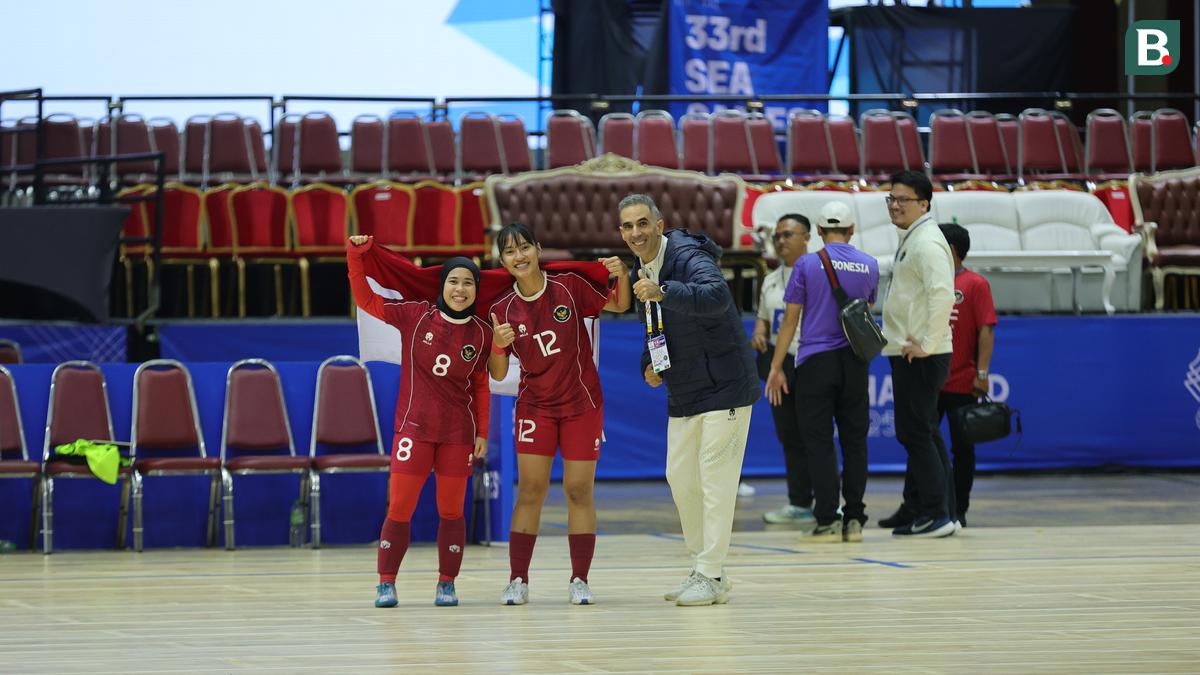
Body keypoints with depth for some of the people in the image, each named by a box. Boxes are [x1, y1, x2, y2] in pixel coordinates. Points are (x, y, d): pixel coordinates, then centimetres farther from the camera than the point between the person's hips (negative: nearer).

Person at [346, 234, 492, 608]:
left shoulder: (482, 333, 1)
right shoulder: (416, 316, -4)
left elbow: (480, 387, 9)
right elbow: (366, 300, -2)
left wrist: (483, 432, 6)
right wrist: (355, 255, -11)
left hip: (459, 433, 1)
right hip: (414, 429, -1)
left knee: (451, 510, 6)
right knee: (399, 509, -3)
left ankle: (446, 584, 16)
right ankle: (386, 584, 7)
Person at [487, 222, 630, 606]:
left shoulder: (569, 287, -7)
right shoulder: (503, 310, -4)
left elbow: (619, 305, 6)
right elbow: (498, 374, 0)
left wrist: (621, 275, -14)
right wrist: (499, 344, -20)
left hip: (582, 404, -1)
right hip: (535, 406, 1)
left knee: (579, 491, 0)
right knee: (529, 491, -5)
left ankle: (579, 581, 6)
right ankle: (518, 581, -1)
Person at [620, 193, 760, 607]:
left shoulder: (690, 258, -19)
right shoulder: (640, 273, 9)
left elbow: (717, 296, -41)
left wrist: (663, 292, -49)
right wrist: (649, 364, 5)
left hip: (723, 387, -9)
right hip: (682, 394, 9)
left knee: (715, 478, -8)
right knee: (680, 475, 12)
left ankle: (711, 577, -5)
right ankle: (703, 567, 23)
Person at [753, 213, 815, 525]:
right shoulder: (771, 281, 17)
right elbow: (763, 317, 25)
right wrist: (759, 334, 3)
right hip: (781, 366, 7)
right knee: (789, 437, 8)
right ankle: (798, 503, 14)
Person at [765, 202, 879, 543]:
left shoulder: (808, 264, -4)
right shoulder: (869, 266, 5)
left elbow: (790, 319, -2)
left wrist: (776, 367, 2)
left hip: (815, 361, -3)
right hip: (855, 361, 3)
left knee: (819, 441, -1)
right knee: (854, 440, 8)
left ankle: (828, 521, -6)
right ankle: (854, 519, 8)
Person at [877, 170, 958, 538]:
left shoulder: (926, 243, -15)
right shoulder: (910, 240, 18)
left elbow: (942, 295, -27)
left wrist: (926, 344, -23)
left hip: (920, 357, -10)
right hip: (908, 353, 10)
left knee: (915, 433, -9)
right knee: (922, 434, 14)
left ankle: (936, 514, -8)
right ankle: (916, 508, 20)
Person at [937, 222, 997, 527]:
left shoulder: (975, 285, -5)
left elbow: (986, 330, -9)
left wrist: (982, 374, -15)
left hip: (962, 384, -5)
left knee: (962, 447, 2)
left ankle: (958, 510, 8)